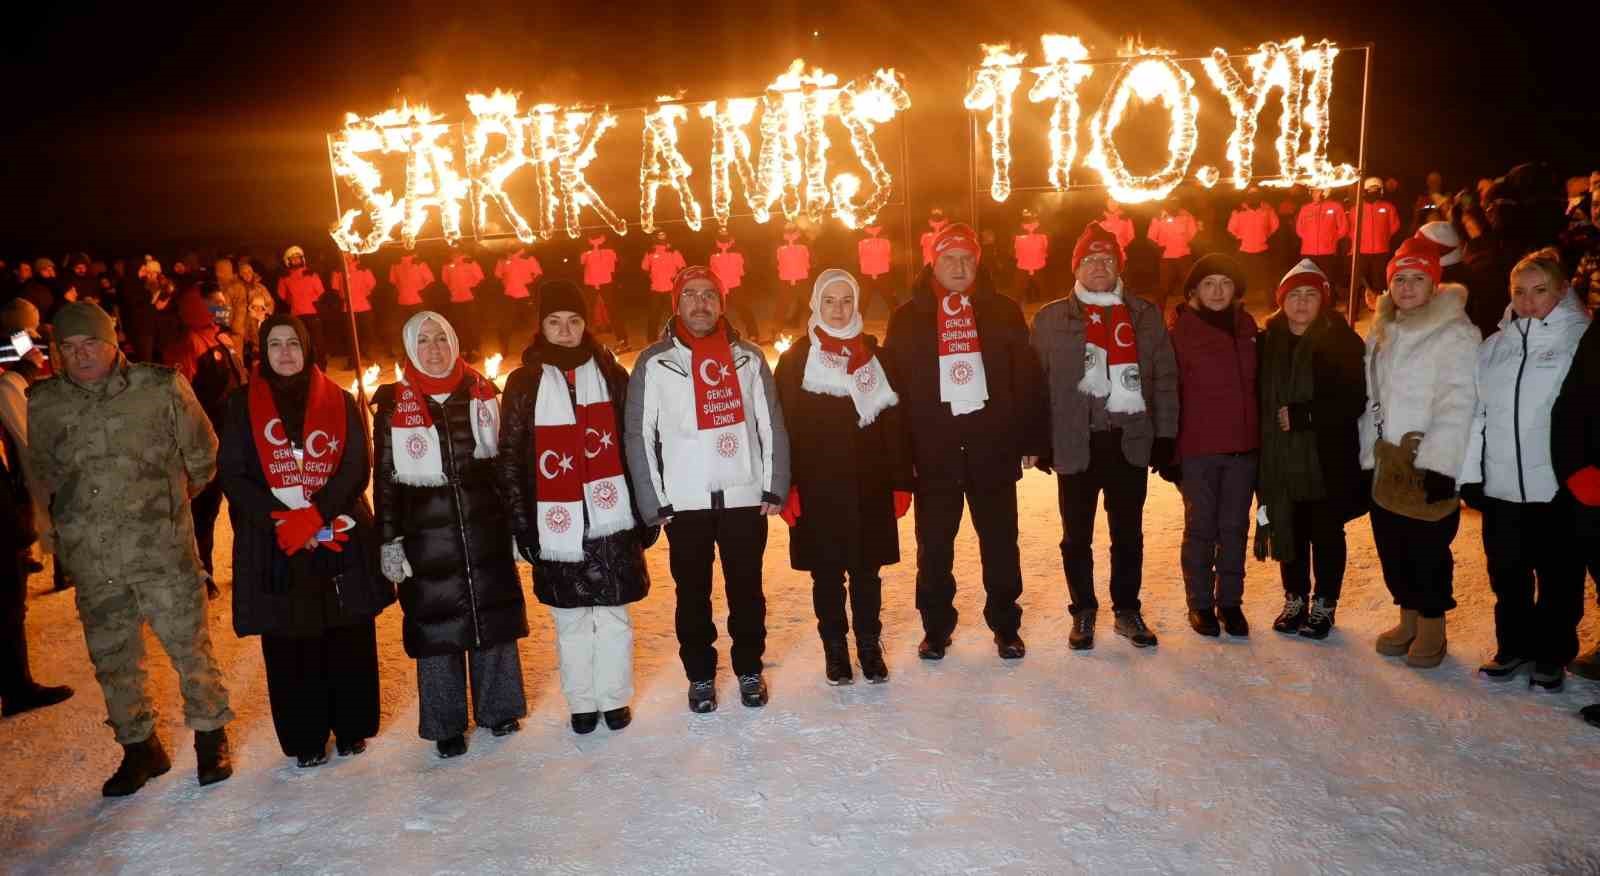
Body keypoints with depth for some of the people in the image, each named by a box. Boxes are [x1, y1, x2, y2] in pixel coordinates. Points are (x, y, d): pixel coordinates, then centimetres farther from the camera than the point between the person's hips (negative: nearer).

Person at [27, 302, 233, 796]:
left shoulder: (161, 388, -6)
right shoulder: (42, 405, 3)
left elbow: (202, 454, 6)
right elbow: (43, 473, 19)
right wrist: (80, 514, 19)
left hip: (163, 548, -3)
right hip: (90, 560, 3)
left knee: (190, 647, 2)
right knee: (113, 661, 13)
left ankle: (211, 739, 20)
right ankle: (139, 748, 29)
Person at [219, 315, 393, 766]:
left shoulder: (340, 402, 6)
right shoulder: (242, 405, 6)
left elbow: (356, 469, -3)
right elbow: (232, 474, -1)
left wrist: (313, 516, -17)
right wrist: (284, 522, -13)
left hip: (340, 538, 0)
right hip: (274, 544, 0)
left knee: (349, 639, 5)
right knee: (289, 645, 3)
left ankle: (352, 728, 20)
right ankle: (305, 739, 17)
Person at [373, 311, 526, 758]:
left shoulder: (482, 392, 4)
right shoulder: (393, 404, 0)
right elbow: (385, 478, 1)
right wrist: (389, 541, -2)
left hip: (486, 528, 2)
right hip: (426, 535, -1)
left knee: (493, 616, 10)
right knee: (436, 625, 5)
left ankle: (498, 708, 28)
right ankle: (446, 725, 20)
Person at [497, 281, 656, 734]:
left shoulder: (611, 374, 4)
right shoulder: (524, 382, 2)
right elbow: (509, 459, 2)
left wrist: (647, 509, 0)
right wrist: (523, 524, -3)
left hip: (611, 521, 0)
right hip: (556, 526, 0)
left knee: (613, 615, 9)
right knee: (570, 620, 10)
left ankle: (614, 698, 25)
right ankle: (581, 703, 26)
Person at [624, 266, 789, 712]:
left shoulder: (749, 357, 5)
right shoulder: (654, 363, -1)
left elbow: (772, 426, 6)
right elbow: (638, 436, -2)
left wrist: (774, 487, -1)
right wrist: (654, 502, -6)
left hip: (746, 496, 1)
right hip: (684, 502, -1)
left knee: (747, 590, 11)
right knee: (692, 593, 10)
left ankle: (750, 669, 28)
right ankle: (700, 675, 26)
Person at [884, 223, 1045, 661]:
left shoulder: (1003, 311, 5)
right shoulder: (908, 319, 3)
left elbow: (1027, 378, 4)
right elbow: (893, 386, 0)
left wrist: (1031, 440, 0)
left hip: (992, 446, 1)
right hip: (933, 451, 0)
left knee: (1000, 542, 10)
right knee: (934, 546, 8)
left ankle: (1006, 626, 25)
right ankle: (936, 628, 22)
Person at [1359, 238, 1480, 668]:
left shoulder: (1454, 334, -11)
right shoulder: (1381, 333, 11)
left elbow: (1457, 405, -17)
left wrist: (1438, 463, -22)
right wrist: (1368, 455, 12)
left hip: (1430, 465, -7)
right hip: (1387, 465, 7)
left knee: (1429, 550, 2)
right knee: (1391, 548, 14)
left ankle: (1433, 628, 19)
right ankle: (1408, 619, 31)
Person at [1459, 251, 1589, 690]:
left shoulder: (1584, 340, -5)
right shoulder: (1494, 346, 8)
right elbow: (1476, 411, 8)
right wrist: (1469, 473, 4)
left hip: (1558, 486, -4)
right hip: (1500, 485, 4)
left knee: (1558, 575, 11)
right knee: (1506, 573, 14)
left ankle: (1552, 655, 27)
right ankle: (1513, 646, 31)